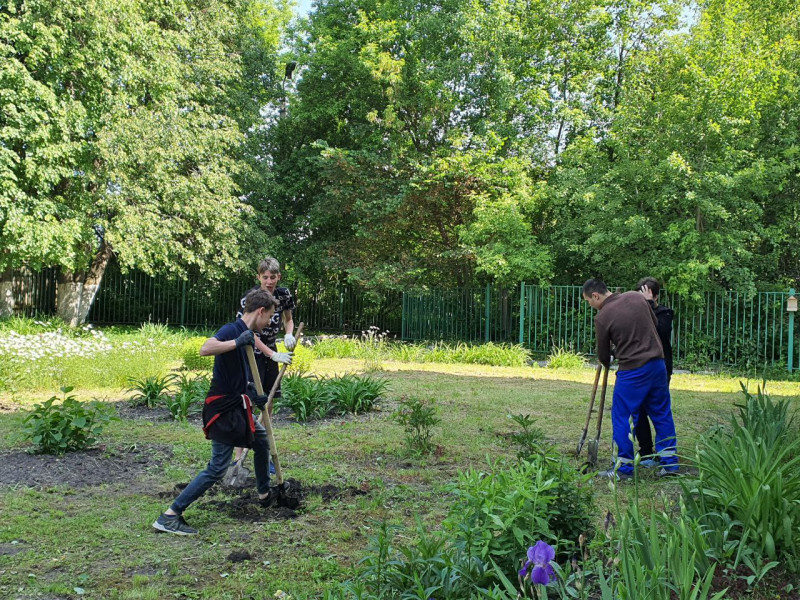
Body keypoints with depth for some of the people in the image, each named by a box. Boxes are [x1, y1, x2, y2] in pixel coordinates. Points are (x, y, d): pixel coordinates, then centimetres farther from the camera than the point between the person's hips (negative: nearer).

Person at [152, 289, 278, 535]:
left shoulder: (247, 335, 10)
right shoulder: (232, 330, -18)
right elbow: (205, 349, -39)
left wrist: (254, 397, 26)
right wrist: (238, 342, -38)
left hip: (236, 404, 10)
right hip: (222, 407, -10)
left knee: (261, 439, 25)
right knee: (217, 468, -9)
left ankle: (264, 494, 45)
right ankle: (170, 515, -4)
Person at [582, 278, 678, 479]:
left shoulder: (602, 317, -11)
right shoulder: (636, 297, 4)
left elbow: (603, 356, 2)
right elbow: (654, 323, 18)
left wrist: (606, 363, 24)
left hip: (632, 371, -6)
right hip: (658, 364, 6)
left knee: (623, 417, 4)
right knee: (662, 414, 15)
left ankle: (624, 469, 8)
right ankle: (669, 463, 21)